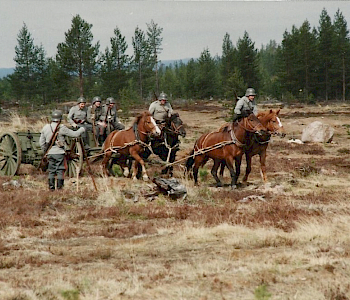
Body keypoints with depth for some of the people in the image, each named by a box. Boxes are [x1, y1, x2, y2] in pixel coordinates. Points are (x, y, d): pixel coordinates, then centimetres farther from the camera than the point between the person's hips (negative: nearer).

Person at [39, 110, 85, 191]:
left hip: (50, 153, 4)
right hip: (59, 152, -4)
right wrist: (82, 129, 14)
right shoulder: (61, 128, -10)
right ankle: (59, 187, 1)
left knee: (51, 171, 10)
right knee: (60, 170, 1)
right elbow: (75, 134, -4)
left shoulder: (45, 128, 5)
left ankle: (51, 187, 10)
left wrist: (45, 151, 23)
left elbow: (41, 142, 10)